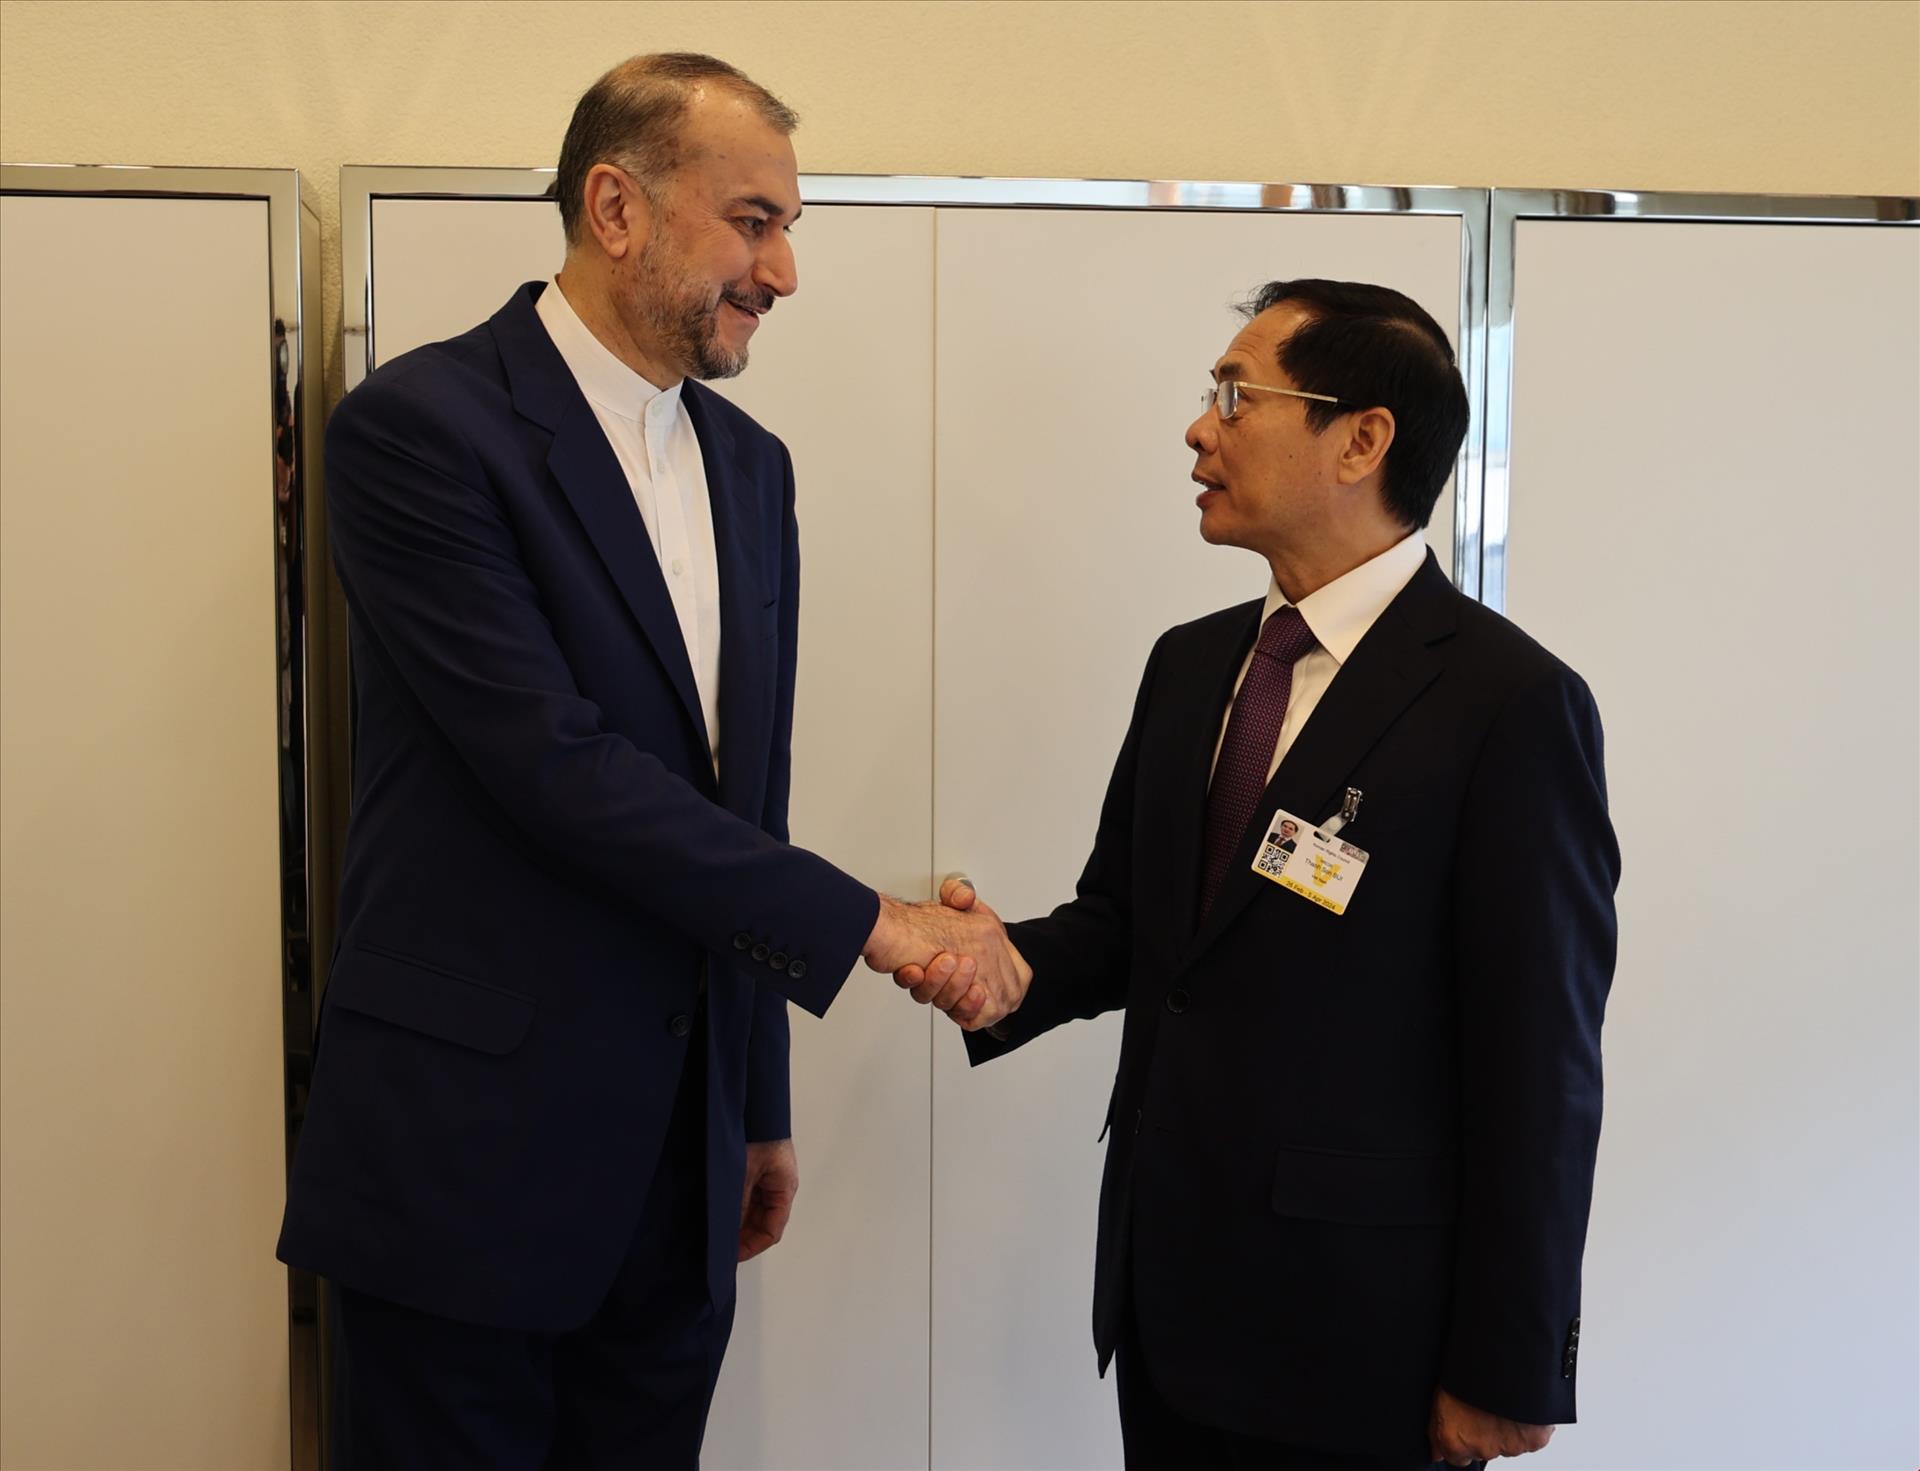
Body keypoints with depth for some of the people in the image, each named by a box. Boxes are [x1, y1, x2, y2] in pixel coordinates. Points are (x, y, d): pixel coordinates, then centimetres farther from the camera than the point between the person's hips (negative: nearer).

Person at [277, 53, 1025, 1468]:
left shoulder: (752, 467, 12)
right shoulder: (420, 427, -11)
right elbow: (555, 764, -20)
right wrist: (870, 922, -17)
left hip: (679, 1160, 6)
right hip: (469, 1144, -6)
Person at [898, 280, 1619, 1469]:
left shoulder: (1509, 703, -14)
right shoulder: (1189, 666, 8)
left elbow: (1540, 1070, -14)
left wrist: (1507, 1373, -11)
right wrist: (1009, 962, -9)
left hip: (1351, 1328, -6)